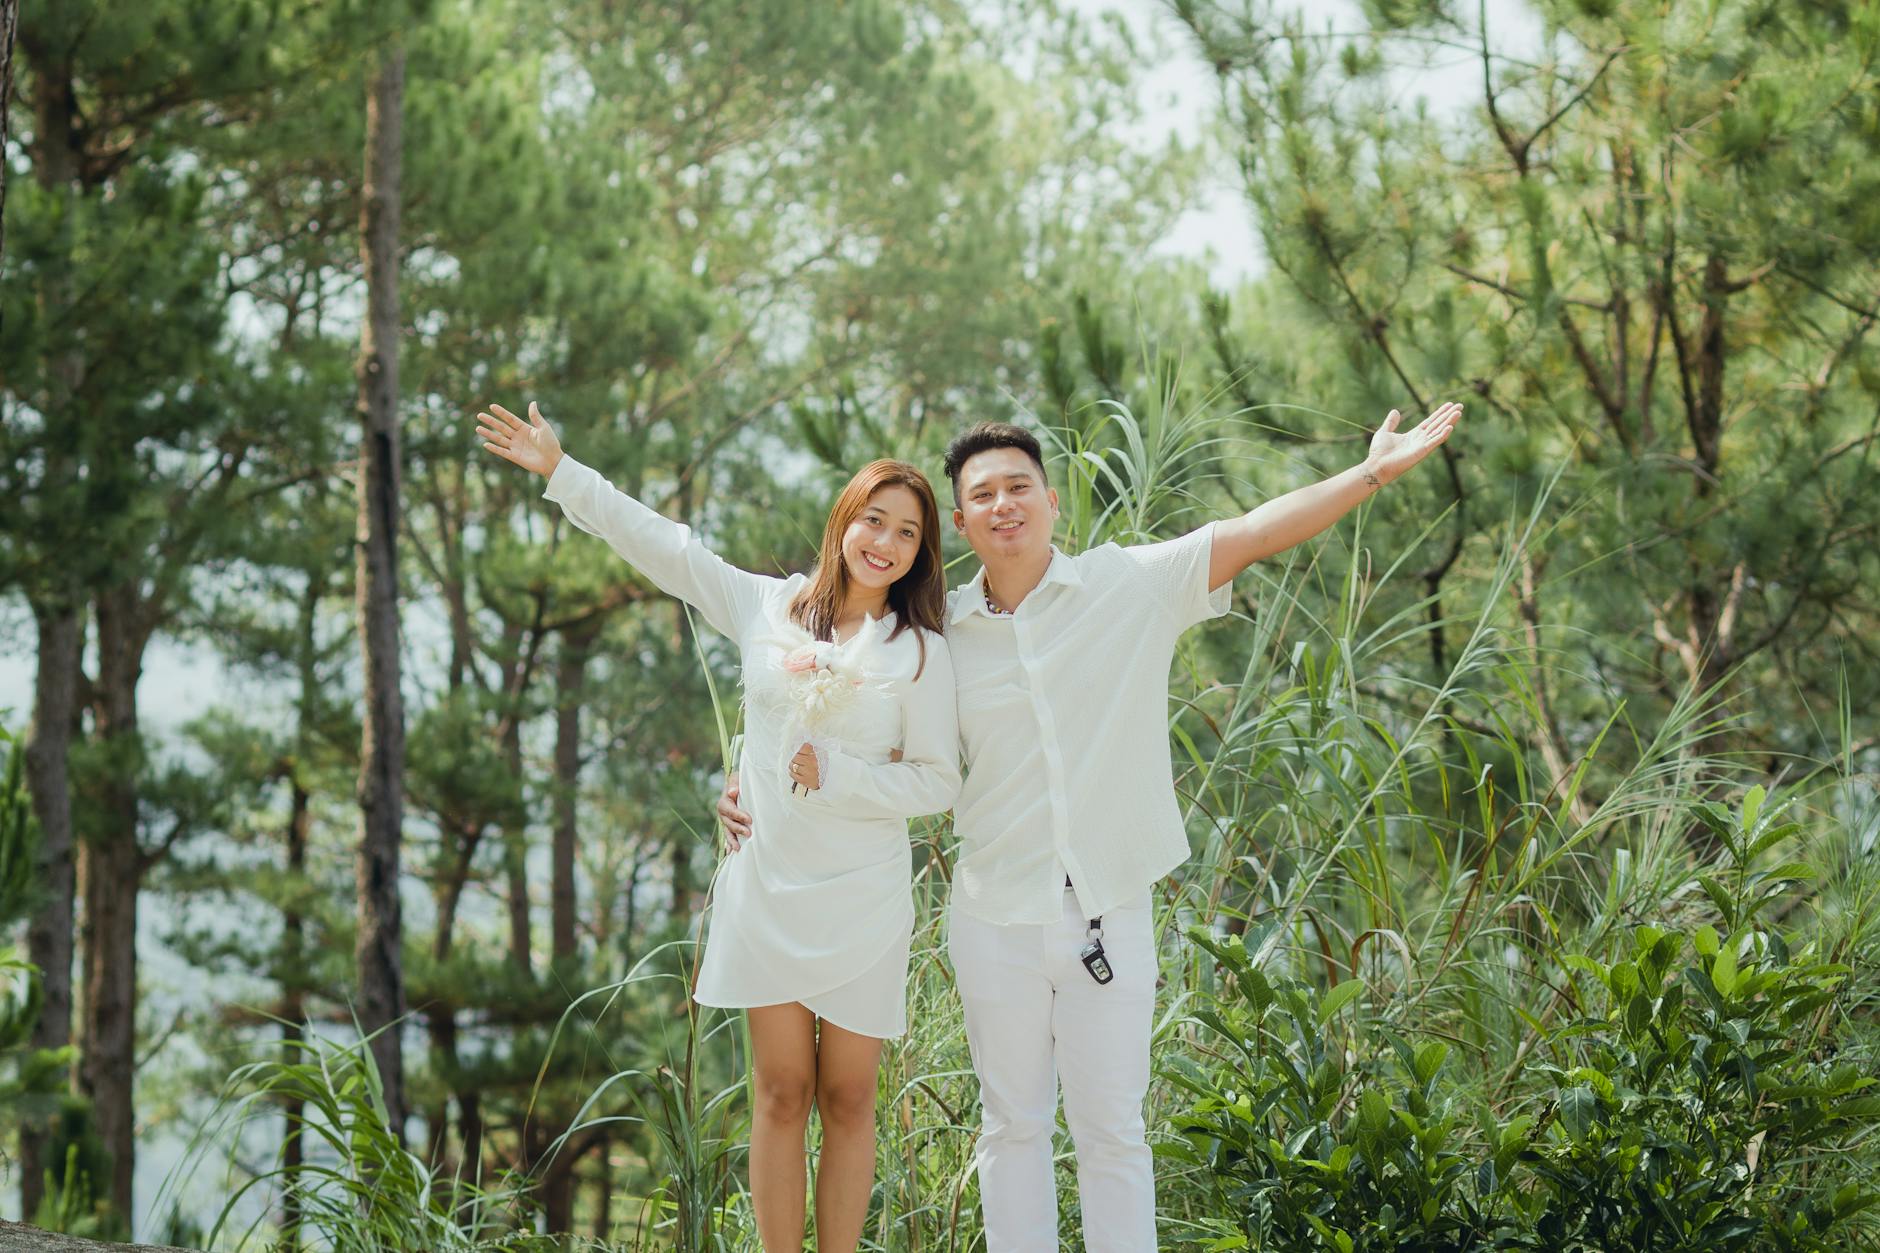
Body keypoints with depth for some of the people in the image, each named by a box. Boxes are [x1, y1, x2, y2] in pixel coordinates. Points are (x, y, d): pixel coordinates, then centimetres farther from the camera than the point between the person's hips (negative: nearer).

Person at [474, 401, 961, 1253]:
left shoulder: (920, 653, -2)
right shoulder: (769, 608, 5)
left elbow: (938, 782, -2)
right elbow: (660, 544, 9)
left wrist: (835, 775, -14)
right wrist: (560, 472, 9)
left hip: (862, 901, -2)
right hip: (769, 887, 2)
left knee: (846, 1101, 3)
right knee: (780, 1095, 3)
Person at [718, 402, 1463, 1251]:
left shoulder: (1133, 587, -5)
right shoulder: (942, 634, 2)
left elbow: (1251, 535, -11)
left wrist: (1373, 473, -19)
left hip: (1109, 916, -2)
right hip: (996, 920, 2)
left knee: (1112, 1131, 8)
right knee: (1012, 1127, 13)